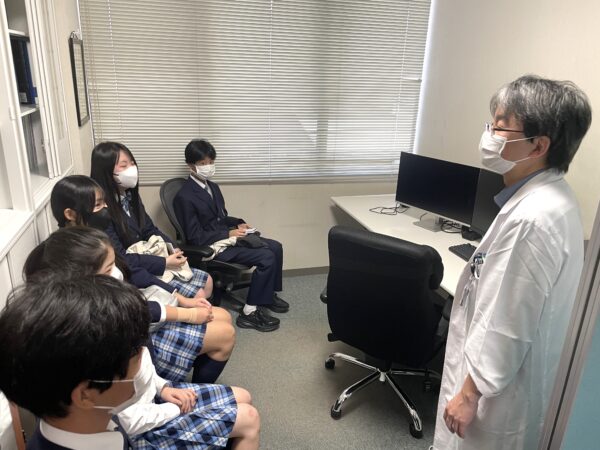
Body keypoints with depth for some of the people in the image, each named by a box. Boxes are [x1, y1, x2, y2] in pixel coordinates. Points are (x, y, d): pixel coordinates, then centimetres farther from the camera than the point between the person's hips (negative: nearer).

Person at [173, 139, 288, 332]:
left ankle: (269, 294, 17)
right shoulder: (184, 197, -16)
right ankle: (250, 312, -12)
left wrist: (238, 224, 0)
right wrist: (229, 234, -22)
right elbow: (195, 237, -18)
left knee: (275, 247, -1)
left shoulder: (213, 187, 12)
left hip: (226, 235, 9)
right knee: (266, 257, -21)